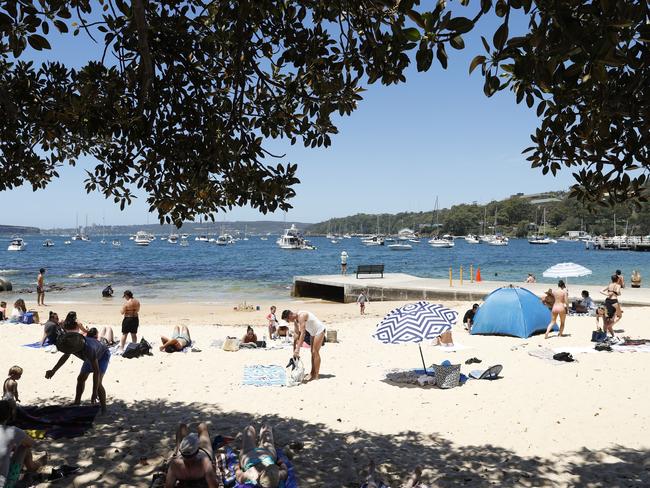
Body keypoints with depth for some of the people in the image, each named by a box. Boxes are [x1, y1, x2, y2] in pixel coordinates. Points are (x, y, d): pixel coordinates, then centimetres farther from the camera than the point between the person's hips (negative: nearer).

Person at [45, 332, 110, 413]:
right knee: (81, 378, 11)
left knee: (98, 382, -20)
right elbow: (65, 357, 1)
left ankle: (103, 409, -8)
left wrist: (94, 393, -43)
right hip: (92, 357, 8)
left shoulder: (89, 349, -46)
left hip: (103, 356, -8)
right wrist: (53, 371, -1)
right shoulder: (70, 344, -25)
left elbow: (96, 371, -42)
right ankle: (77, 403, 31)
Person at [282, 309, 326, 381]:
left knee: (315, 352, -9)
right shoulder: (295, 320, -1)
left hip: (319, 330, -9)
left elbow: (302, 333, -36)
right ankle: (312, 373, 17)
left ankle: (316, 375, -5)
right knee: (312, 352, 11)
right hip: (313, 332, 10)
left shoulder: (301, 316, -30)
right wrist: (294, 349, 4)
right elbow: (296, 334, 5)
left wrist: (298, 349, -38)